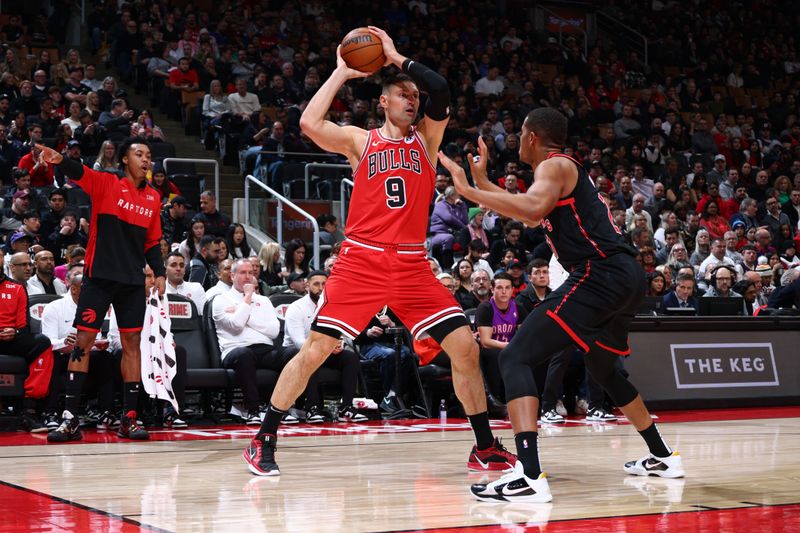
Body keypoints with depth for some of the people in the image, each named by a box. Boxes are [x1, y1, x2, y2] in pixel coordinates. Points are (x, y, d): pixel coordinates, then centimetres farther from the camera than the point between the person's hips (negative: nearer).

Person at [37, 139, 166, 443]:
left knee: (132, 343, 3)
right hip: (99, 277, -4)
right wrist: (60, 161, -44)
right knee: (84, 340, -3)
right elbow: (80, 173, -22)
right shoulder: (106, 184, -2)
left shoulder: (153, 199, 11)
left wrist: (159, 272, 5)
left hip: (133, 281, 4)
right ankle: (70, 419, 0)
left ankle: (129, 419, 9)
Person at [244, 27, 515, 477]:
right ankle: (264, 442, 5)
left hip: (412, 266, 3)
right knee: (315, 350, -7)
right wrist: (342, 73, -3)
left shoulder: (426, 139, 12)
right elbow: (309, 123, -12)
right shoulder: (360, 140, 7)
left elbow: (441, 92, -6)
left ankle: (485, 449, 8)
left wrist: (398, 58, -2)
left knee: (465, 347, -4)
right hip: (361, 261, -3)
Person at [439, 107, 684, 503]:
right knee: (602, 369, 32)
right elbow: (532, 216, 40)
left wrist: (468, 191, -20)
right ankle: (662, 457, 41)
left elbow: (533, 209, -26)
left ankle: (529, 477, -29)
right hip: (626, 277, 10)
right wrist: (482, 182, 37)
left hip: (601, 275, -10)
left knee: (516, 357, -14)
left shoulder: (555, 165, -4)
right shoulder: (565, 169, 25)